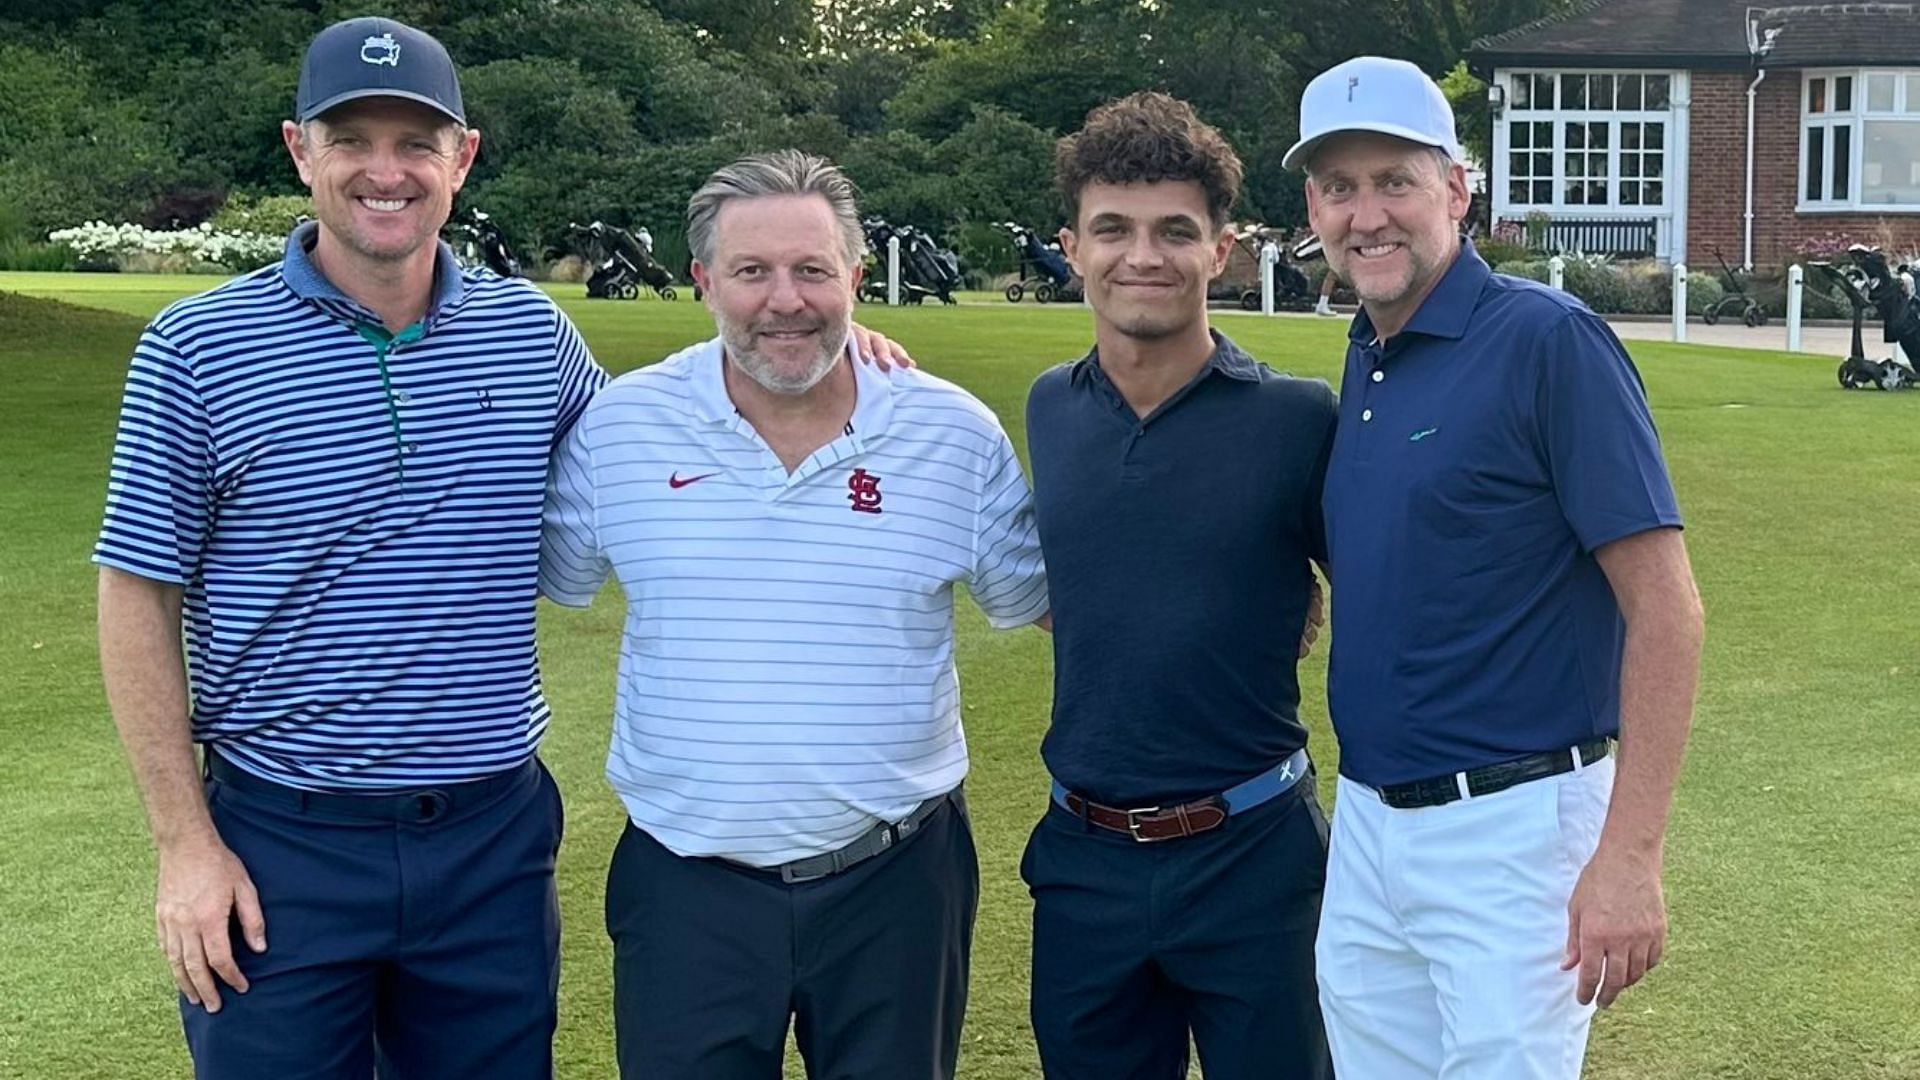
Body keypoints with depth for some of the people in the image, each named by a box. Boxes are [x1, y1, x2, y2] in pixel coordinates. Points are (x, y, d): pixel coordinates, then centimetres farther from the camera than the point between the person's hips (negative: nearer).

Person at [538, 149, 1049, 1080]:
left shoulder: (956, 433, -2)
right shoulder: (620, 425, -3)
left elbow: (1037, 596, 9)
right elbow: (536, 578, 9)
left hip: (896, 883, 1)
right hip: (687, 887, 0)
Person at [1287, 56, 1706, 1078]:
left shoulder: (1549, 341, -13)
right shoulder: (1365, 360, 8)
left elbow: (1664, 605, -16)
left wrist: (1630, 854, -21)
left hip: (1513, 828, -7)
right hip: (1366, 821, 7)